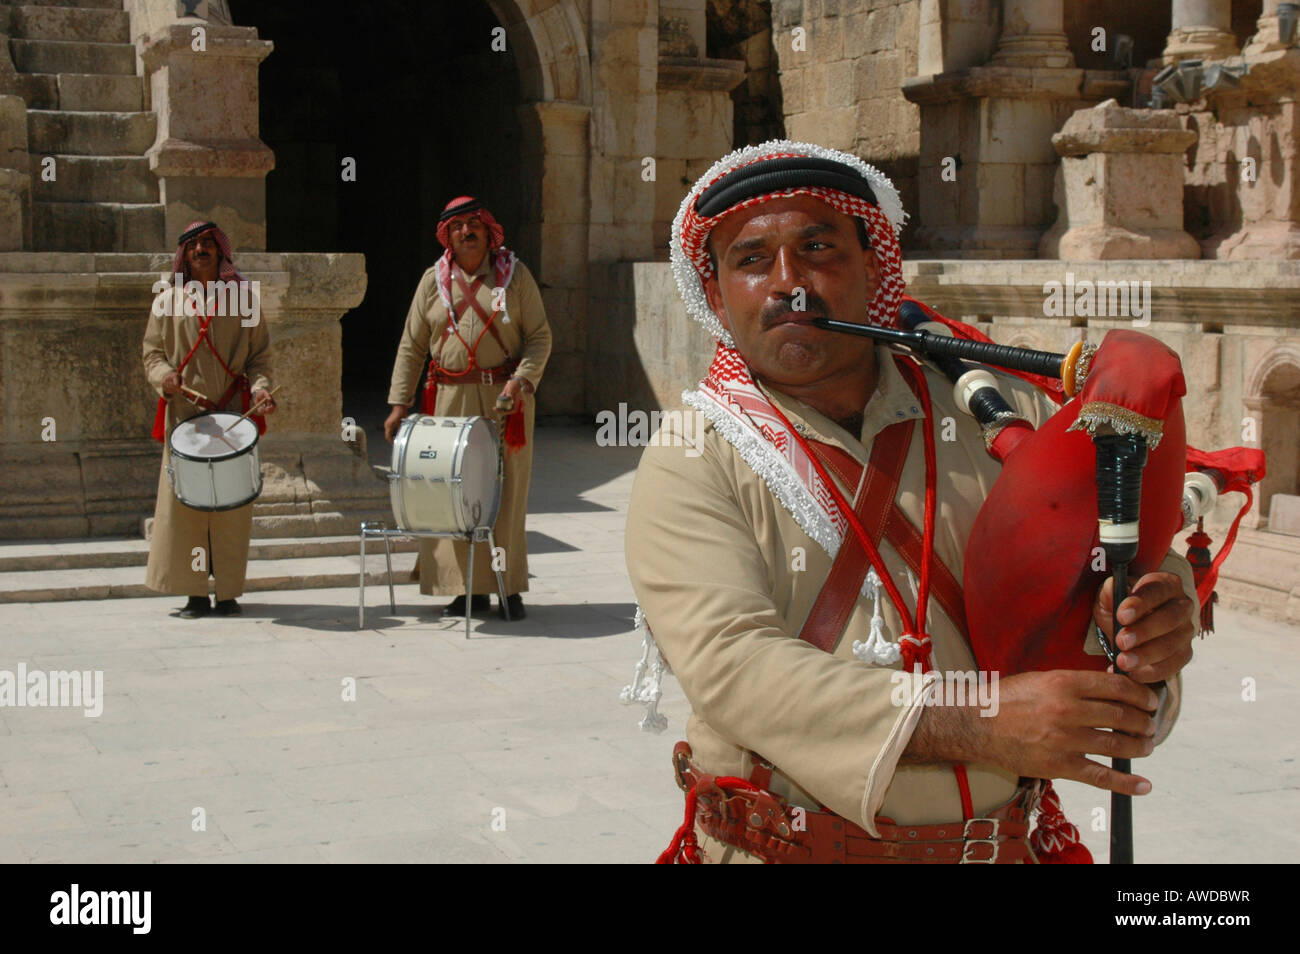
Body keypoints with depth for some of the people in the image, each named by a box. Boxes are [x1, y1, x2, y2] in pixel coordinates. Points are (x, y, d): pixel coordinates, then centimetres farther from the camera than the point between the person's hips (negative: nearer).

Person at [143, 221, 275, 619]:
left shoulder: (243, 297, 11)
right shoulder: (168, 301, 12)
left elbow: (260, 355, 9)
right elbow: (152, 352, 11)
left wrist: (261, 388, -9)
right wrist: (165, 377, -11)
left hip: (234, 414, 0)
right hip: (184, 414, 1)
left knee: (232, 501, -3)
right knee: (184, 500, -5)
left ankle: (228, 591, 5)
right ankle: (195, 592, 1)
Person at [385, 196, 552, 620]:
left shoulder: (515, 275, 4)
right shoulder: (434, 281, 9)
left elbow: (540, 336, 2)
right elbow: (411, 346, 10)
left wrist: (521, 379, -14)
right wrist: (399, 403, 3)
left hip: (505, 398, -1)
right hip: (451, 399, 1)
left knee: (506, 493, 2)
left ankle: (510, 588, 10)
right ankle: (470, 589, 7)